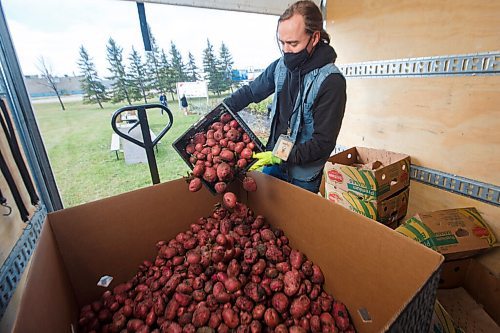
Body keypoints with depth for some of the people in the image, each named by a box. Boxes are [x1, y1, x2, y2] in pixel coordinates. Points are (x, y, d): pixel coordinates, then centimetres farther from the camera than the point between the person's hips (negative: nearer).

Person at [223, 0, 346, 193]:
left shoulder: (331, 81, -20)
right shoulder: (280, 66, -3)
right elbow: (251, 91, 9)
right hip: (273, 163, 6)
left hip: (303, 177, -5)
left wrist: (281, 158, -25)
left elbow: (324, 142, -20)